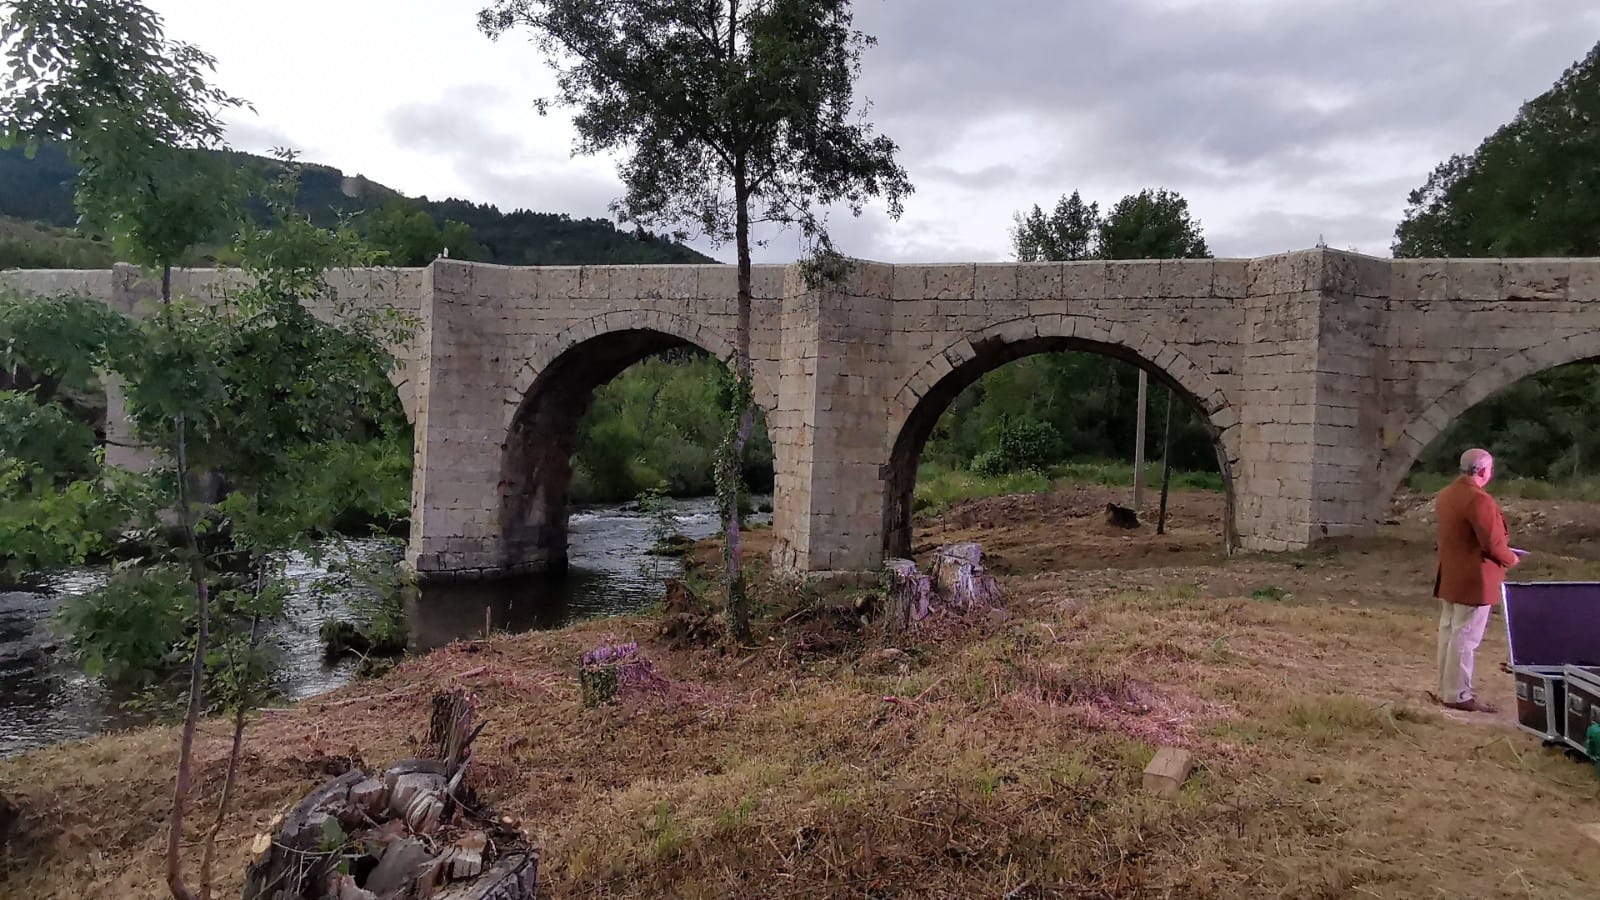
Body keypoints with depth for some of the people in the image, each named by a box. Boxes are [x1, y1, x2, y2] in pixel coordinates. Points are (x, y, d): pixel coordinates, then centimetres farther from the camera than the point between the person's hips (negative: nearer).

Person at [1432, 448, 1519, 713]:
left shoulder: (1446, 494, 9)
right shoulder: (1479, 500, -21)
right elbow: (1493, 544, -21)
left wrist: (1502, 548, 17)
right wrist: (1510, 558, -1)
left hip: (1449, 576, 10)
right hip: (1473, 579, -9)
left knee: (1448, 631, 14)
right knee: (1465, 637, -3)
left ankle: (1446, 689, 23)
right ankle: (1458, 695, 2)